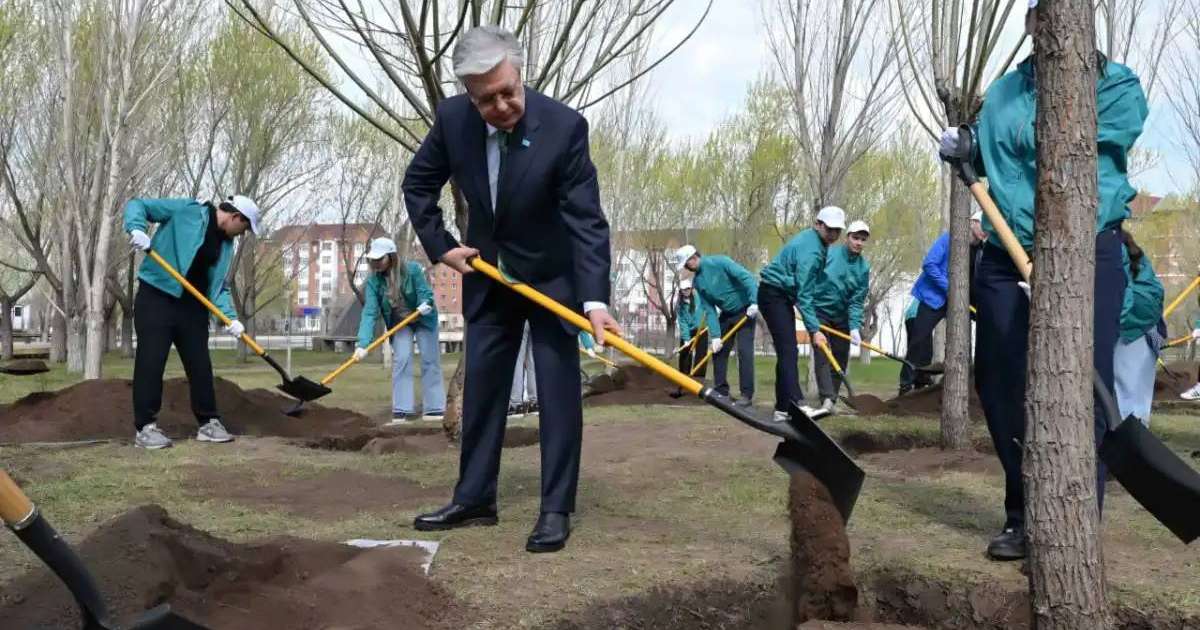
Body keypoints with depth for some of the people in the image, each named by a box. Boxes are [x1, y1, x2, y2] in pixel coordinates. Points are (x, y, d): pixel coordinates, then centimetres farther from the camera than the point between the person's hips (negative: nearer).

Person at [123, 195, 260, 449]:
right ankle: (145, 427, -1)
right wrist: (137, 229, -27)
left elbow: (219, 285, 10)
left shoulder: (226, 244, 11)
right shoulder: (187, 210, -8)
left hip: (193, 306, 7)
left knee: (200, 364, 7)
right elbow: (137, 205, -7)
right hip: (156, 297, -7)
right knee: (150, 362, -6)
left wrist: (230, 316, -6)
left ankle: (208, 422, 17)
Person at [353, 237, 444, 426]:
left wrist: (425, 303, -48)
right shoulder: (373, 281, -21)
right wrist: (363, 343, -39)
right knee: (401, 360, -12)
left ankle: (433, 408, 4)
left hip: (424, 319, -1)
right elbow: (370, 312, -28)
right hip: (399, 323, 1)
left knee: (430, 360, -1)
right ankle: (402, 410, -11)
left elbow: (425, 293, -23)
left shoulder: (412, 269, -27)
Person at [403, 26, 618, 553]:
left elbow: (587, 219, -28)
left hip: (552, 276, -4)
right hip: (487, 276, 4)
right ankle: (473, 499, 18)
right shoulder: (451, 118, -16)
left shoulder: (564, 126, -27)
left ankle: (556, 510, 2)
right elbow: (418, 185, 1)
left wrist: (595, 299, -37)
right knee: (481, 386, 8)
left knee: (558, 389, -5)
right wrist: (440, 248, -6)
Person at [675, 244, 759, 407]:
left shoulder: (720, 262, -20)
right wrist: (715, 335, -11)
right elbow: (709, 310, -2)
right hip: (726, 314, 7)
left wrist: (754, 302, -36)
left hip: (745, 310, -7)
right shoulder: (697, 281, -1)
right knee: (717, 350, 4)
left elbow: (746, 277, -27)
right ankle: (721, 391, 14)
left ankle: (747, 395, -12)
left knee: (744, 350, -14)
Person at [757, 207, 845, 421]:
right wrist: (814, 329, -27)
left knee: (787, 352, 9)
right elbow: (804, 295, -26)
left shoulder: (814, 241, 8)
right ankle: (796, 404, -27)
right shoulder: (810, 250, -24)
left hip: (782, 295, 11)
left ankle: (783, 408, 12)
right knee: (788, 351, -19)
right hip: (774, 295, -11)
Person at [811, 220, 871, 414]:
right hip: (819, 312, -4)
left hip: (842, 317, 4)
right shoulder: (828, 253, -12)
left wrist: (855, 327, -18)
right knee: (822, 355, -15)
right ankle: (827, 398, -23)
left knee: (840, 359, 5)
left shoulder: (864, 267, -3)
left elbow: (857, 301, -6)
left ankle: (830, 401, 14)